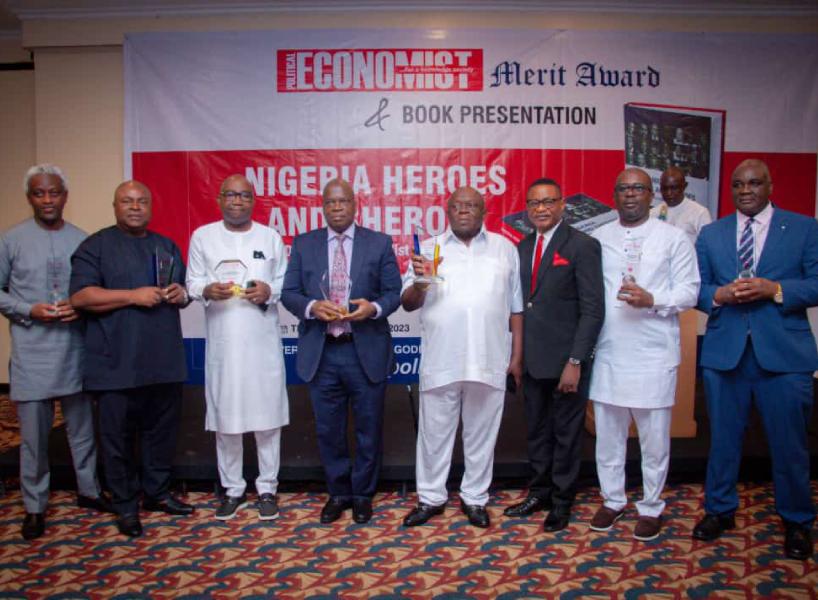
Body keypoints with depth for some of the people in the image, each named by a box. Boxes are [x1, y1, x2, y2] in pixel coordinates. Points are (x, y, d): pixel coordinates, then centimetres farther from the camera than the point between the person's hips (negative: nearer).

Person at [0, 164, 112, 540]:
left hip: (75, 349, 2)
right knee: (34, 434, 7)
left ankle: (88, 490, 31)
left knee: (82, 426, 15)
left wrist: (80, 307, -12)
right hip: (31, 353, -2)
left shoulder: (82, 240, 2)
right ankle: (34, 506, 23)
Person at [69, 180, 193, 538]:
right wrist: (133, 296, -18)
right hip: (117, 364, -5)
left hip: (164, 360, 5)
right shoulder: (96, 246, -1)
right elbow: (80, 297, -10)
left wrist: (181, 293, 0)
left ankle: (158, 493, 29)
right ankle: (126, 505, 20)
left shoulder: (167, 247, 16)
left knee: (162, 431, 13)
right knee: (119, 435, 5)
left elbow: (183, 290, 24)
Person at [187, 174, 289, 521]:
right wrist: (207, 290, -14)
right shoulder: (202, 236, 8)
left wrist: (269, 292, -12)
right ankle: (233, 489, 22)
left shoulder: (271, 237, 9)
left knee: (267, 414, 3)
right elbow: (192, 283, 7)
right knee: (224, 416, 6)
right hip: (222, 342, 0)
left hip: (263, 340, 0)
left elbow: (285, 283, 9)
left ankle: (267, 488, 18)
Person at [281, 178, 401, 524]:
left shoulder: (379, 243, 2)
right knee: (328, 430, 12)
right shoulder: (303, 244, 6)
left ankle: (362, 494, 31)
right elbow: (289, 293, 3)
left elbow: (393, 292, 1)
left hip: (366, 352, -1)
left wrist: (374, 308, -19)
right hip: (320, 353, 1)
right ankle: (338, 493, 32)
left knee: (368, 429, 11)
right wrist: (312, 307, -17)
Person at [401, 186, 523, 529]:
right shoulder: (430, 249, 7)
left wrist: (517, 355, 5)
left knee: (482, 433, 12)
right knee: (434, 432, 10)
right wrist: (419, 282, -18)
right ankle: (431, 497, 27)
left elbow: (515, 308, 8)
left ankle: (475, 498, 29)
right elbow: (408, 303, 3)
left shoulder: (504, 248, 9)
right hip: (440, 360, 0)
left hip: (489, 360, 0)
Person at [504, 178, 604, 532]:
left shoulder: (582, 246, -8)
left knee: (566, 434, 9)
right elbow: (521, 303, 11)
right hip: (532, 360, 6)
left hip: (565, 361, -5)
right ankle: (539, 493, 33)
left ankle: (562, 502, 26)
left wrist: (575, 362, -17)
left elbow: (593, 309, -13)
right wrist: (517, 356, 6)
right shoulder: (523, 248, 10)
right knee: (537, 431, 17)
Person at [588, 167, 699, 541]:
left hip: (653, 353, -2)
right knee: (608, 431, 11)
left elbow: (689, 291, -1)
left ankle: (651, 507, 24)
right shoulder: (599, 238, 9)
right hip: (608, 352, 3)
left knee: (654, 435, 6)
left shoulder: (673, 238, 2)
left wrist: (651, 299, -19)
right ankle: (612, 500, 28)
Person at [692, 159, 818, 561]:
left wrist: (774, 290, -19)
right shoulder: (710, 233, 10)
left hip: (783, 353, -2)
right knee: (723, 438, 13)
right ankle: (720, 510, 30)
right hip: (724, 350, 2)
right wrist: (719, 295, -13)